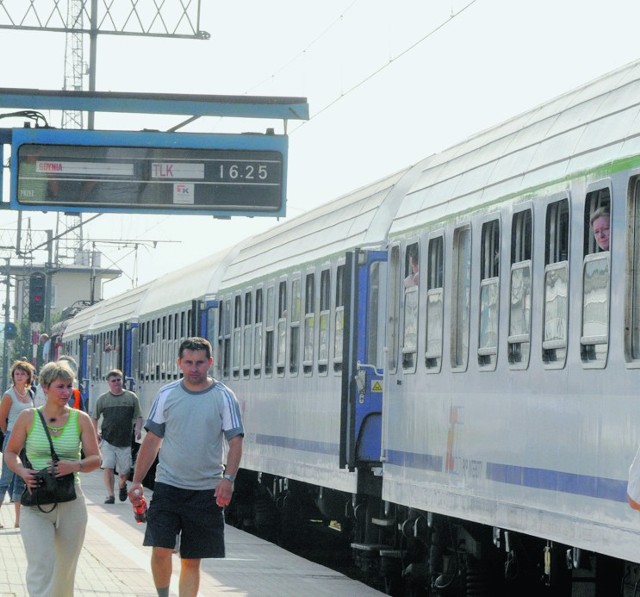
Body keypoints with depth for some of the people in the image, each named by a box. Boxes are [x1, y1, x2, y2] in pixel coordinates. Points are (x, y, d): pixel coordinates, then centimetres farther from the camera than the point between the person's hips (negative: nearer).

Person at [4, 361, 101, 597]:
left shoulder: (81, 420, 4)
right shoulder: (28, 417, 1)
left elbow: (95, 459, 5)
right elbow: (11, 452, 9)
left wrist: (75, 466, -16)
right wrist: (23, 472, -11)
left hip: (71, 504, 2)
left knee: (65, 569, 11)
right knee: (40, 568, -14)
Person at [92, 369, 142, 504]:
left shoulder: (131, 397, 6)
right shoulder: (102, 398, 7)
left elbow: (138, 417, 10)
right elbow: (95, 418, 14)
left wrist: (138, 429, -8)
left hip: (125, 441, 0)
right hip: (108, 441, 0)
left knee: (124, 471, 3)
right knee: (108, 468, -11)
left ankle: (122, 485, 36)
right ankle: (110, 495, -2)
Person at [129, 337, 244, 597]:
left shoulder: (224, 397, 0)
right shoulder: (167, 395, 4)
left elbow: (235, 442, -2)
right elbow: (151, 441, 8)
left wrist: (228, 478, -17)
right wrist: (137, 482, 5)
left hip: (206, 491, -1)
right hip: (168, 485, 1)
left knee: (192, 560, 4)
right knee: (160, 549, -11)